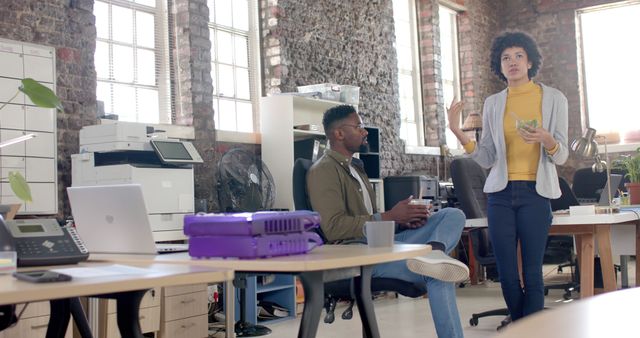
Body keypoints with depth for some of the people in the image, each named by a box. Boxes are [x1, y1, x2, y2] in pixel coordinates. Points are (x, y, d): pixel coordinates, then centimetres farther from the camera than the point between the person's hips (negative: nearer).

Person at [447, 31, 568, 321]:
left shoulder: (553, 99, 4)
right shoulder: (493, 104, 10)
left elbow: (561, 156, 1)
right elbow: (487, 158, 6)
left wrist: (545, 138, -20)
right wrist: (458, 133, -6)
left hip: (535, 193, -2)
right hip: (500, 194, 2)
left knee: (532, 273, -6)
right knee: (507, 275, 4)